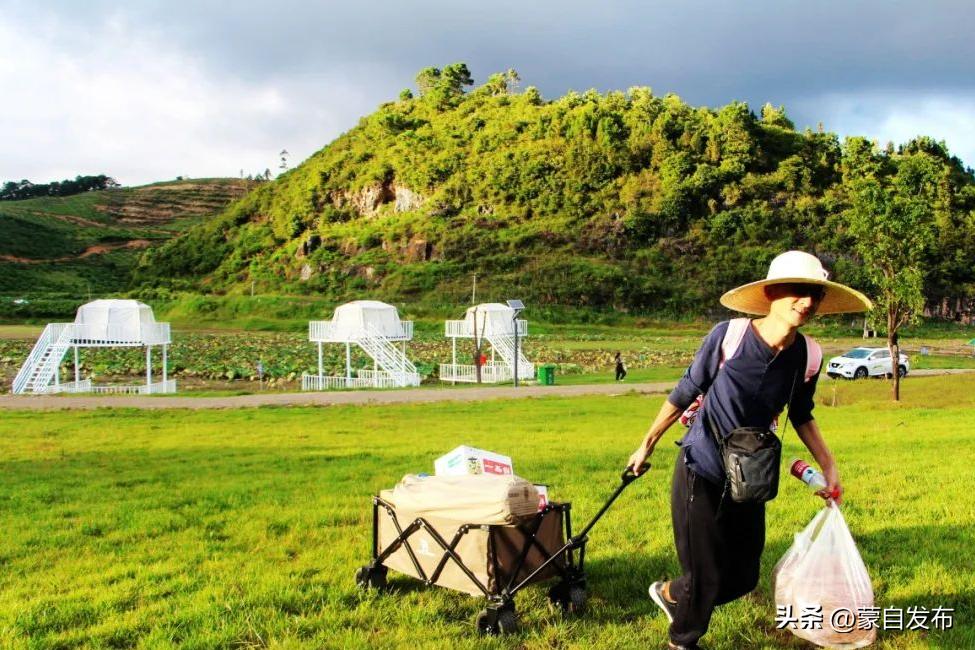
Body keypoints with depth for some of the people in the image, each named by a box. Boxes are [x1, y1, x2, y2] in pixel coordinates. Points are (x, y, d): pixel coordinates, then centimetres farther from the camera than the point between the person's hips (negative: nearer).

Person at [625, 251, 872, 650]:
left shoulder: (807, 356, -8)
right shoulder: (728, 336, -20)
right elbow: (685, 394, -8)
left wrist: (828, 466, 3)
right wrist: (647, 446, 0)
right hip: (702, 474, -5)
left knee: (742, 579, 13)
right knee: (706, 578, 4)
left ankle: (671, 594, 42)